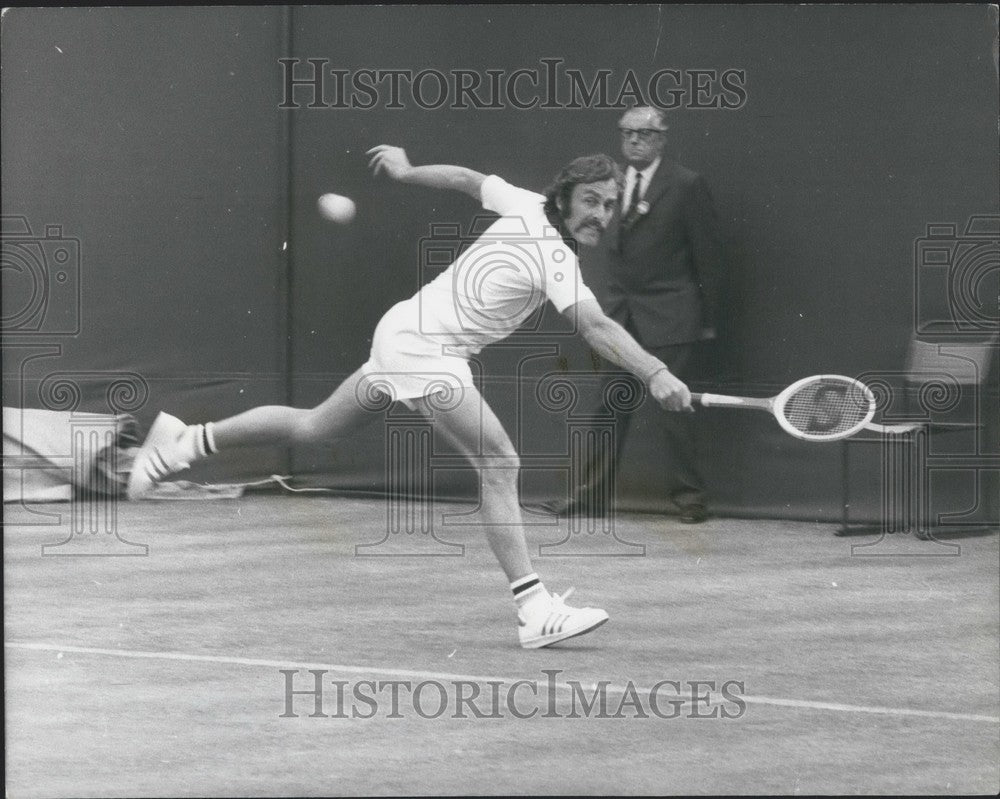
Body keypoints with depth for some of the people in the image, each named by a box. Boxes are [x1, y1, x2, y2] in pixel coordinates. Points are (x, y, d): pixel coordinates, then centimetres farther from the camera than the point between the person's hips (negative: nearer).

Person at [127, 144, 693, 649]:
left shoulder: (526, 206, 1)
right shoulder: (556, 261, -23)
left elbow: (465, 179, 16)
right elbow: (597, 328, -37)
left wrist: (407, 171, 33)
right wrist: (656, 375, -48)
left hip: (404, 332, 10)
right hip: (425, 347, -10)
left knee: (314, 428, 24)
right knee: (500, 466, -17)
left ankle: (187, 440, 34)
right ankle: (536, 609, -23)